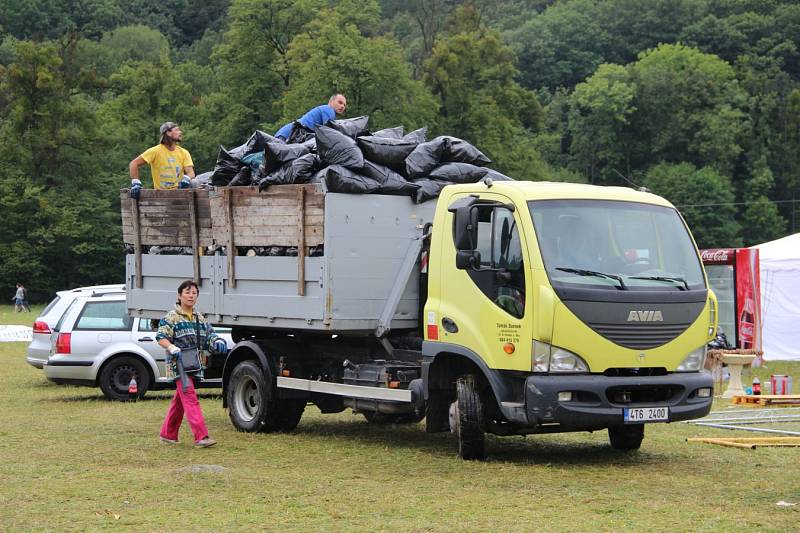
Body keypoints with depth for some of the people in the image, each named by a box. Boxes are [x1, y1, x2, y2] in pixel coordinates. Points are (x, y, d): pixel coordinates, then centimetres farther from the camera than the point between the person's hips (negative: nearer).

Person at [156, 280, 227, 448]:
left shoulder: (199, 318, 15)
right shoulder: (172, 317, -6)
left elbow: (209, 334, 15)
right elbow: (161, 337, -9)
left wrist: (217, 341, -7)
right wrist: (172, 348, -26)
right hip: (178, 365, -7)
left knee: (179, 401, 15)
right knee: (190, 399, -16)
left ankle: (167, 434, 26)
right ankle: (201, 437, -23)